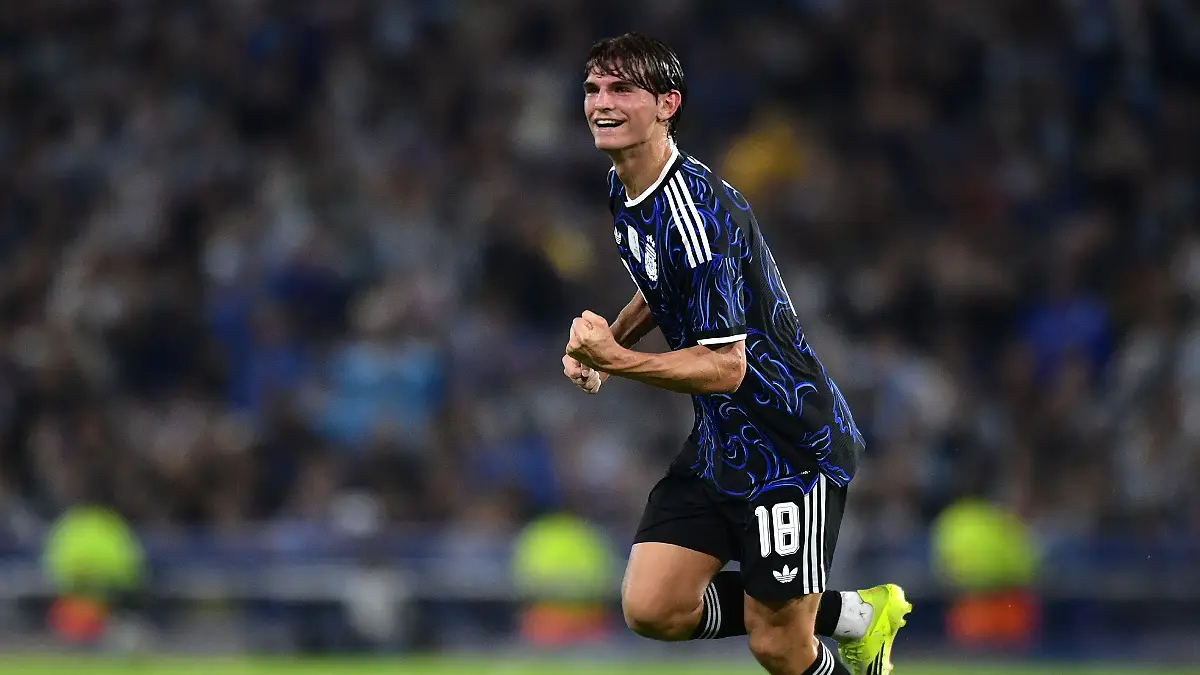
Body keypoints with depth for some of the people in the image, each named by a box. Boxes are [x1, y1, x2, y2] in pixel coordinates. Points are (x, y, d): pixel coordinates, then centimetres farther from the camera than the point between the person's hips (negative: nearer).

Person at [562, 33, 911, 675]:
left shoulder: (693, 209, -24)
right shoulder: (623, 190, 5)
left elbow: (725, 367, -25)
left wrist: (615, 361, -31)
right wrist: (607, 339, 10)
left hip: (791, 445, -9)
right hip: (717, 442, 9)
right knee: (651, 609, -3)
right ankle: (853, 613, 14)